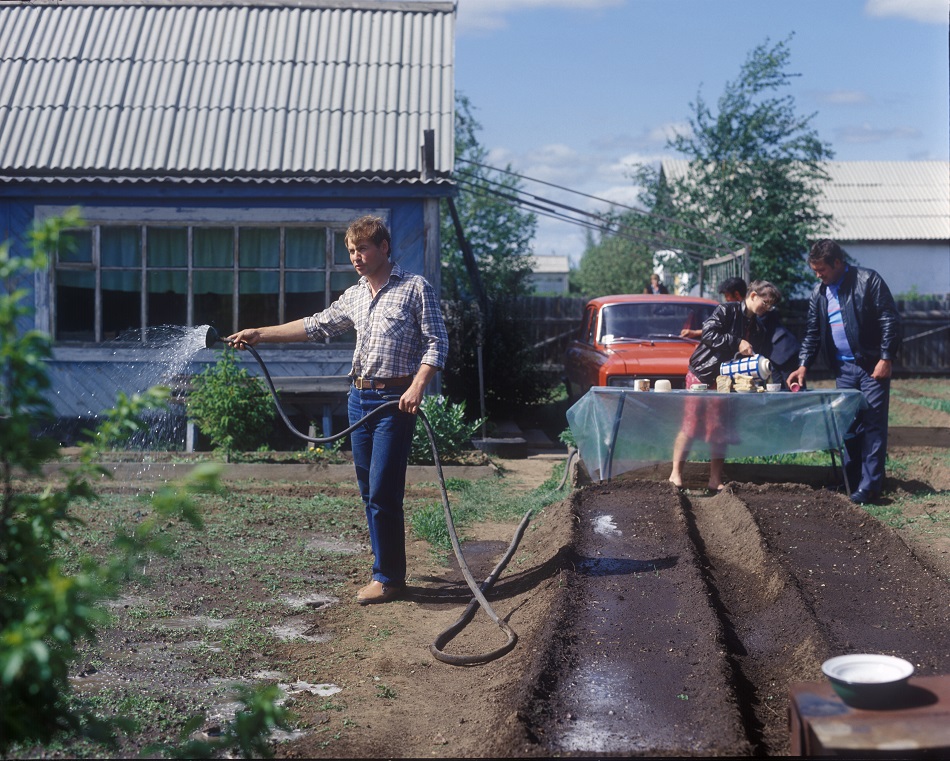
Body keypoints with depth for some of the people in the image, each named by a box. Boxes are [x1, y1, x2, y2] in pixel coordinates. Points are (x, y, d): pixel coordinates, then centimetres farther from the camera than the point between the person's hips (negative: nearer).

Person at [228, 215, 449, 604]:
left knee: (383, 492, -9)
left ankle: (388, 577, 1)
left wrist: (417, 386, -19)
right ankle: (387, 569, 17)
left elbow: (437, 342, -6)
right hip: (360, 397, 7)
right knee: (369, 492, 8)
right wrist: (258, 334, 14)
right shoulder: (353, 296, 17)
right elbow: (315, 325, 19)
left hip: (395, 400, -7)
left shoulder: (415, 288, -2)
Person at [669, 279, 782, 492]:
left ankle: (715, 480, 10)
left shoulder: (758, 330, 14)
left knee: (720, 432, 4)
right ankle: (676, 473, -1)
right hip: (701, 376, -6)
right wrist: (736, 344, -23)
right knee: (690, 426, -7)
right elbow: (708, 333, -20)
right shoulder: (727, 310, -7)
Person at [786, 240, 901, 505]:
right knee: (847, 425, 6)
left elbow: (890, 320, -9)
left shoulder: (868, 280, -7)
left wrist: (886, 358, -14)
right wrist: (804, 365, 4)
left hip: (872, 366, -6)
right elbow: (812, 332, 15)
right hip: (843, 368, 6)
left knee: (873, 425, -6)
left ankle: (870, 485, -6)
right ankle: (852, 480, 12)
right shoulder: (819, 293, 10)